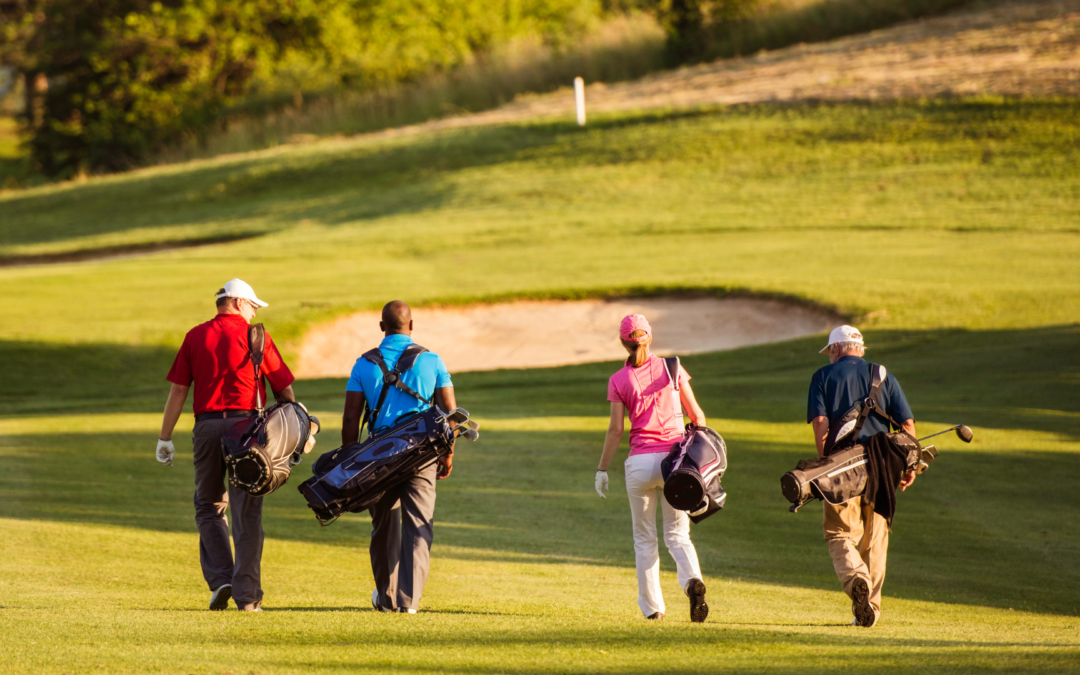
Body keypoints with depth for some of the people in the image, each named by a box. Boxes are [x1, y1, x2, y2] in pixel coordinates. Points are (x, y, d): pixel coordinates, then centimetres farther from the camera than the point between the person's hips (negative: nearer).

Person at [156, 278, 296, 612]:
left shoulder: (196, 336, 7)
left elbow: (178, 390, 4)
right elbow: (284, 390, 3)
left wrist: (165, 438, 8)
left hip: (206, 425, 2)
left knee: (209, 506, 16)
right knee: (246, 512, 1)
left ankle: (220, 579, 1)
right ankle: (247, 593, -1)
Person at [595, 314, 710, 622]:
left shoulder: (619, 380, -1)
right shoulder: (672, 368, 3)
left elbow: (616, 430, -5)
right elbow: (696, 415, 5)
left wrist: (602, 469, 2)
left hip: (640, 462, -1)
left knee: (644, 538, 12)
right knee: (677, 533, 6)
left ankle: (652, 605, 12)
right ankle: (692, 580, -23)